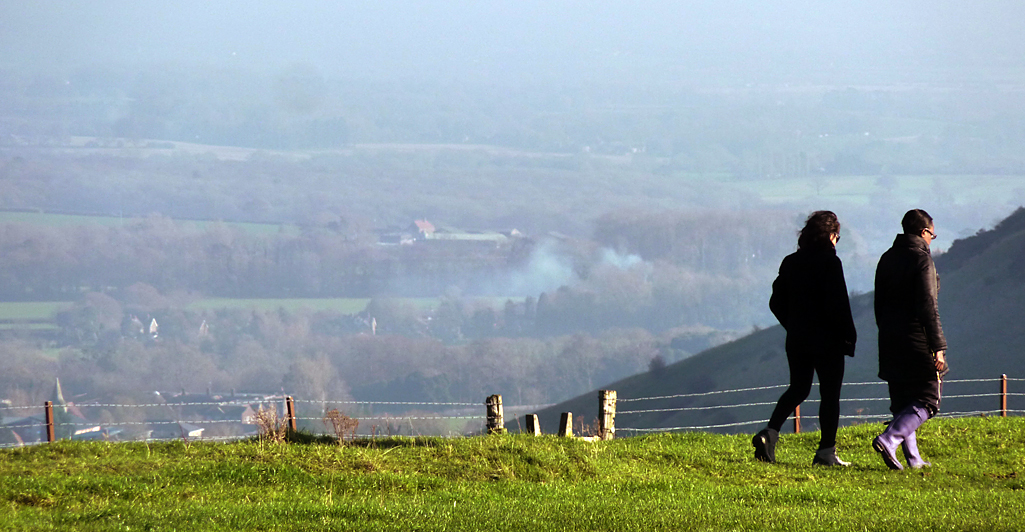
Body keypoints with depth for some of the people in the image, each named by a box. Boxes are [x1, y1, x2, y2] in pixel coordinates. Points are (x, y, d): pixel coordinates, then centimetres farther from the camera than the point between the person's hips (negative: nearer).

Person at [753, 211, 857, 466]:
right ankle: (826, 452, 5)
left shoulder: (790, 262, 6)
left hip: (797, 339, 6)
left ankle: (770, 432, -2)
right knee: (830, 393, 4)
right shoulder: (830, 263, -13)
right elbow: (838, 304, -17)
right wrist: (849, 338, -9)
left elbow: (776, 303, 10)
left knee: (798, 388, 17)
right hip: (827, 340, -6)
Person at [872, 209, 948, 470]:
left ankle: (913, 458, 14)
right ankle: (888, 439, -21)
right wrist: (938, 347, -15)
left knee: (902, 402, 13)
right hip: (917, 341, -7)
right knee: (927, 401, -3)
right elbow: (927, 306, -16)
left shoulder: (887, 259, 12)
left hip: (889, 342, 7)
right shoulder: (921, 259, -11)